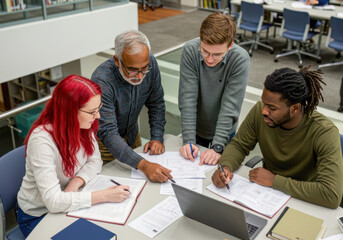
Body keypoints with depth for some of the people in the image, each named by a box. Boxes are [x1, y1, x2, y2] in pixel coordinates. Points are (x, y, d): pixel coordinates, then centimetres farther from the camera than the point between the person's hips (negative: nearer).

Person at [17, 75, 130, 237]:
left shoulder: (82, 125, -11)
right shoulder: (41, 140, -32)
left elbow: (95, 161, -2)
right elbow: (53, 201, -35)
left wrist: (76, 183, -21)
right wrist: (105, 195, -34)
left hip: (69, 203, 6)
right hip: (37, 217, -6)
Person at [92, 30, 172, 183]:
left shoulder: (149, 63, -20)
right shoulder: (101, 81, -37)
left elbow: (156, 103, -5)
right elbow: (107, 133, -40)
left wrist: (157, 137, -16)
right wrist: (143, 165, -50)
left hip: (132, 135, 5)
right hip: (104, 142, -5)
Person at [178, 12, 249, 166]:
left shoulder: (240, 59, -26)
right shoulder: (190, 51, -23)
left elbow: (230, 106, -26)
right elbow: (187, 98, -23)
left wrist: (217, 147, -31)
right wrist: (189, 140, -28)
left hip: (224, 132, -1)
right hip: (196, 130, 1)